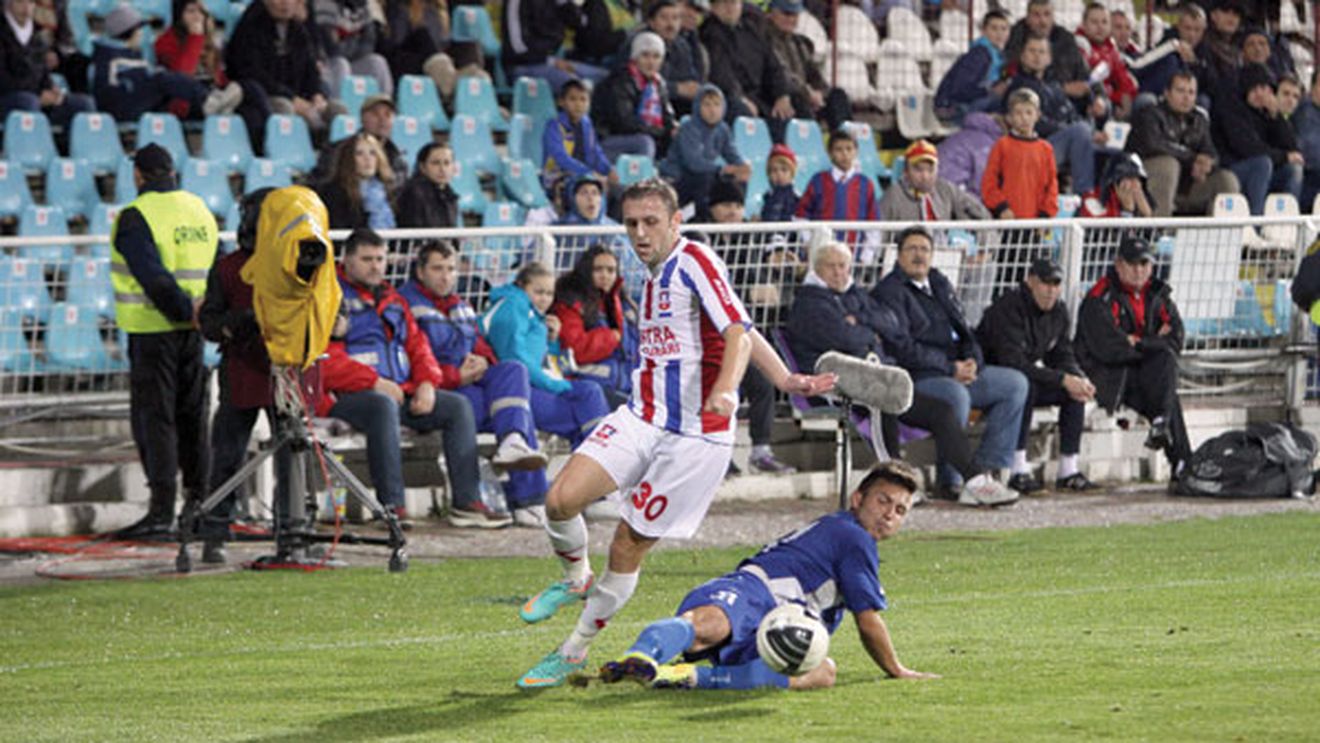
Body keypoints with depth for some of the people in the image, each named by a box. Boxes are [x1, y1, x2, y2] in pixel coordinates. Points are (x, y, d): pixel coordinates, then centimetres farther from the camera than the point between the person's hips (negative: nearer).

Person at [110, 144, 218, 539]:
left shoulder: (136, 218, -12)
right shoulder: (200, 210, 12)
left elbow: (153, 277, -21)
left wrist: (185, 312, -15)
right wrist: (203, 312, 2)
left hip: (153, 329, -7)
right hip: (193, 330, 7)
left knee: (154, 417, -5)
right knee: (192, 416, 14)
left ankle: (161, 510, -10)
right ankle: (200, 502, 18)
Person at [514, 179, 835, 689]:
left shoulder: (695, 261, -9)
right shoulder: (656, 275, 16)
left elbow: (738, 333, -21)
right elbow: (743, 333, 20)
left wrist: (725, 389, -39)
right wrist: (785, 380, 11)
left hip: (696, 434, -6)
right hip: (641, 418, 7)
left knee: (629, 546, -1)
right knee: (562, 498, -15)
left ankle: (575, 651, 15)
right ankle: (576, 580, 13)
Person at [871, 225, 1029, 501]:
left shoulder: (940, 284, 20)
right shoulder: (889, 292, -6)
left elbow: (963, 330, 23)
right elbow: (901, 347, -15)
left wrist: (972, 361, 0)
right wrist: (950, 368, -16)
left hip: (957, 369, 9)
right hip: (915, 377, -9)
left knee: (1015, 383, -1)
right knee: (956, 394, -37)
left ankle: (989, 468, -7)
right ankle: (951, 481, -27)